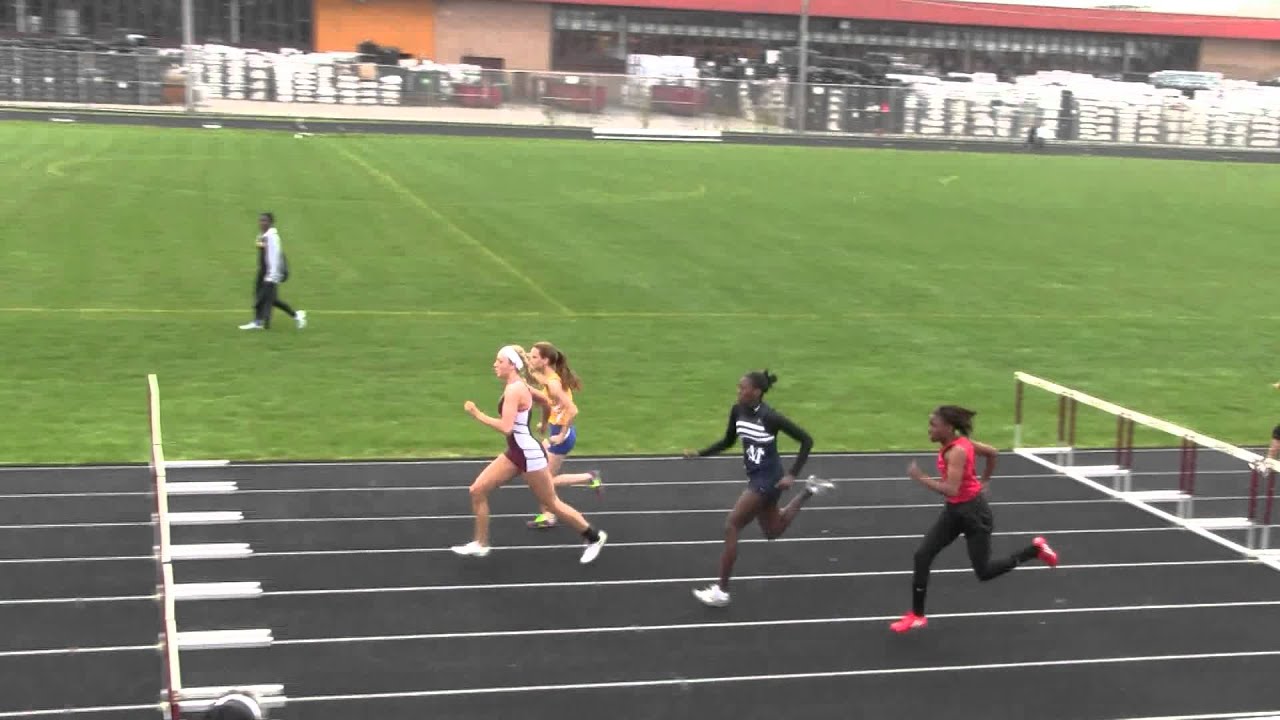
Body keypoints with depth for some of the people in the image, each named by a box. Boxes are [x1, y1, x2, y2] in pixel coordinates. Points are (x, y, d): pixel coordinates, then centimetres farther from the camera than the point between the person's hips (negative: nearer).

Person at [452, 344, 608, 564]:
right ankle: (481, 544, 16)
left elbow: (506, 427, -30)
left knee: (551, 503, 5)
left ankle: (594, 537, 21)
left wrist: (477, 414, -24)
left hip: (529, 454, -10)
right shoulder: (519, 385, 6)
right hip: (516, 453, 10)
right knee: (477, 490, 5)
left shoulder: (513, 390, -23)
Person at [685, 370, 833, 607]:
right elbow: (727, 442, 14)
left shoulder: (770, 417, -23)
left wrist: (792, 475, -19)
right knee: (773, 532, 23)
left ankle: (721, 591, -4)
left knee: (731, 527, -12)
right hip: (755, 477, 9)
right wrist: (699, 454, 1)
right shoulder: (737, 410, -2)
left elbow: (806, 440, -17)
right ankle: (809, 491, 37)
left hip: (768, 479, -9)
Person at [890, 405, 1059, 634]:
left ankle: (1035, 549, 22)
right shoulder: (958, 443, 1)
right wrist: (984, 482, 21)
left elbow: (951, 490, -34)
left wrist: (920, 478, -29)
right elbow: (993, 453, 14)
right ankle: (917, 615, 6)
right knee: (922, 555, -1)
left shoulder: (956, 452, -27)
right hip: (954, 510, 9)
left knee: (984, 572, 5)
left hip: (973, 511, -9)